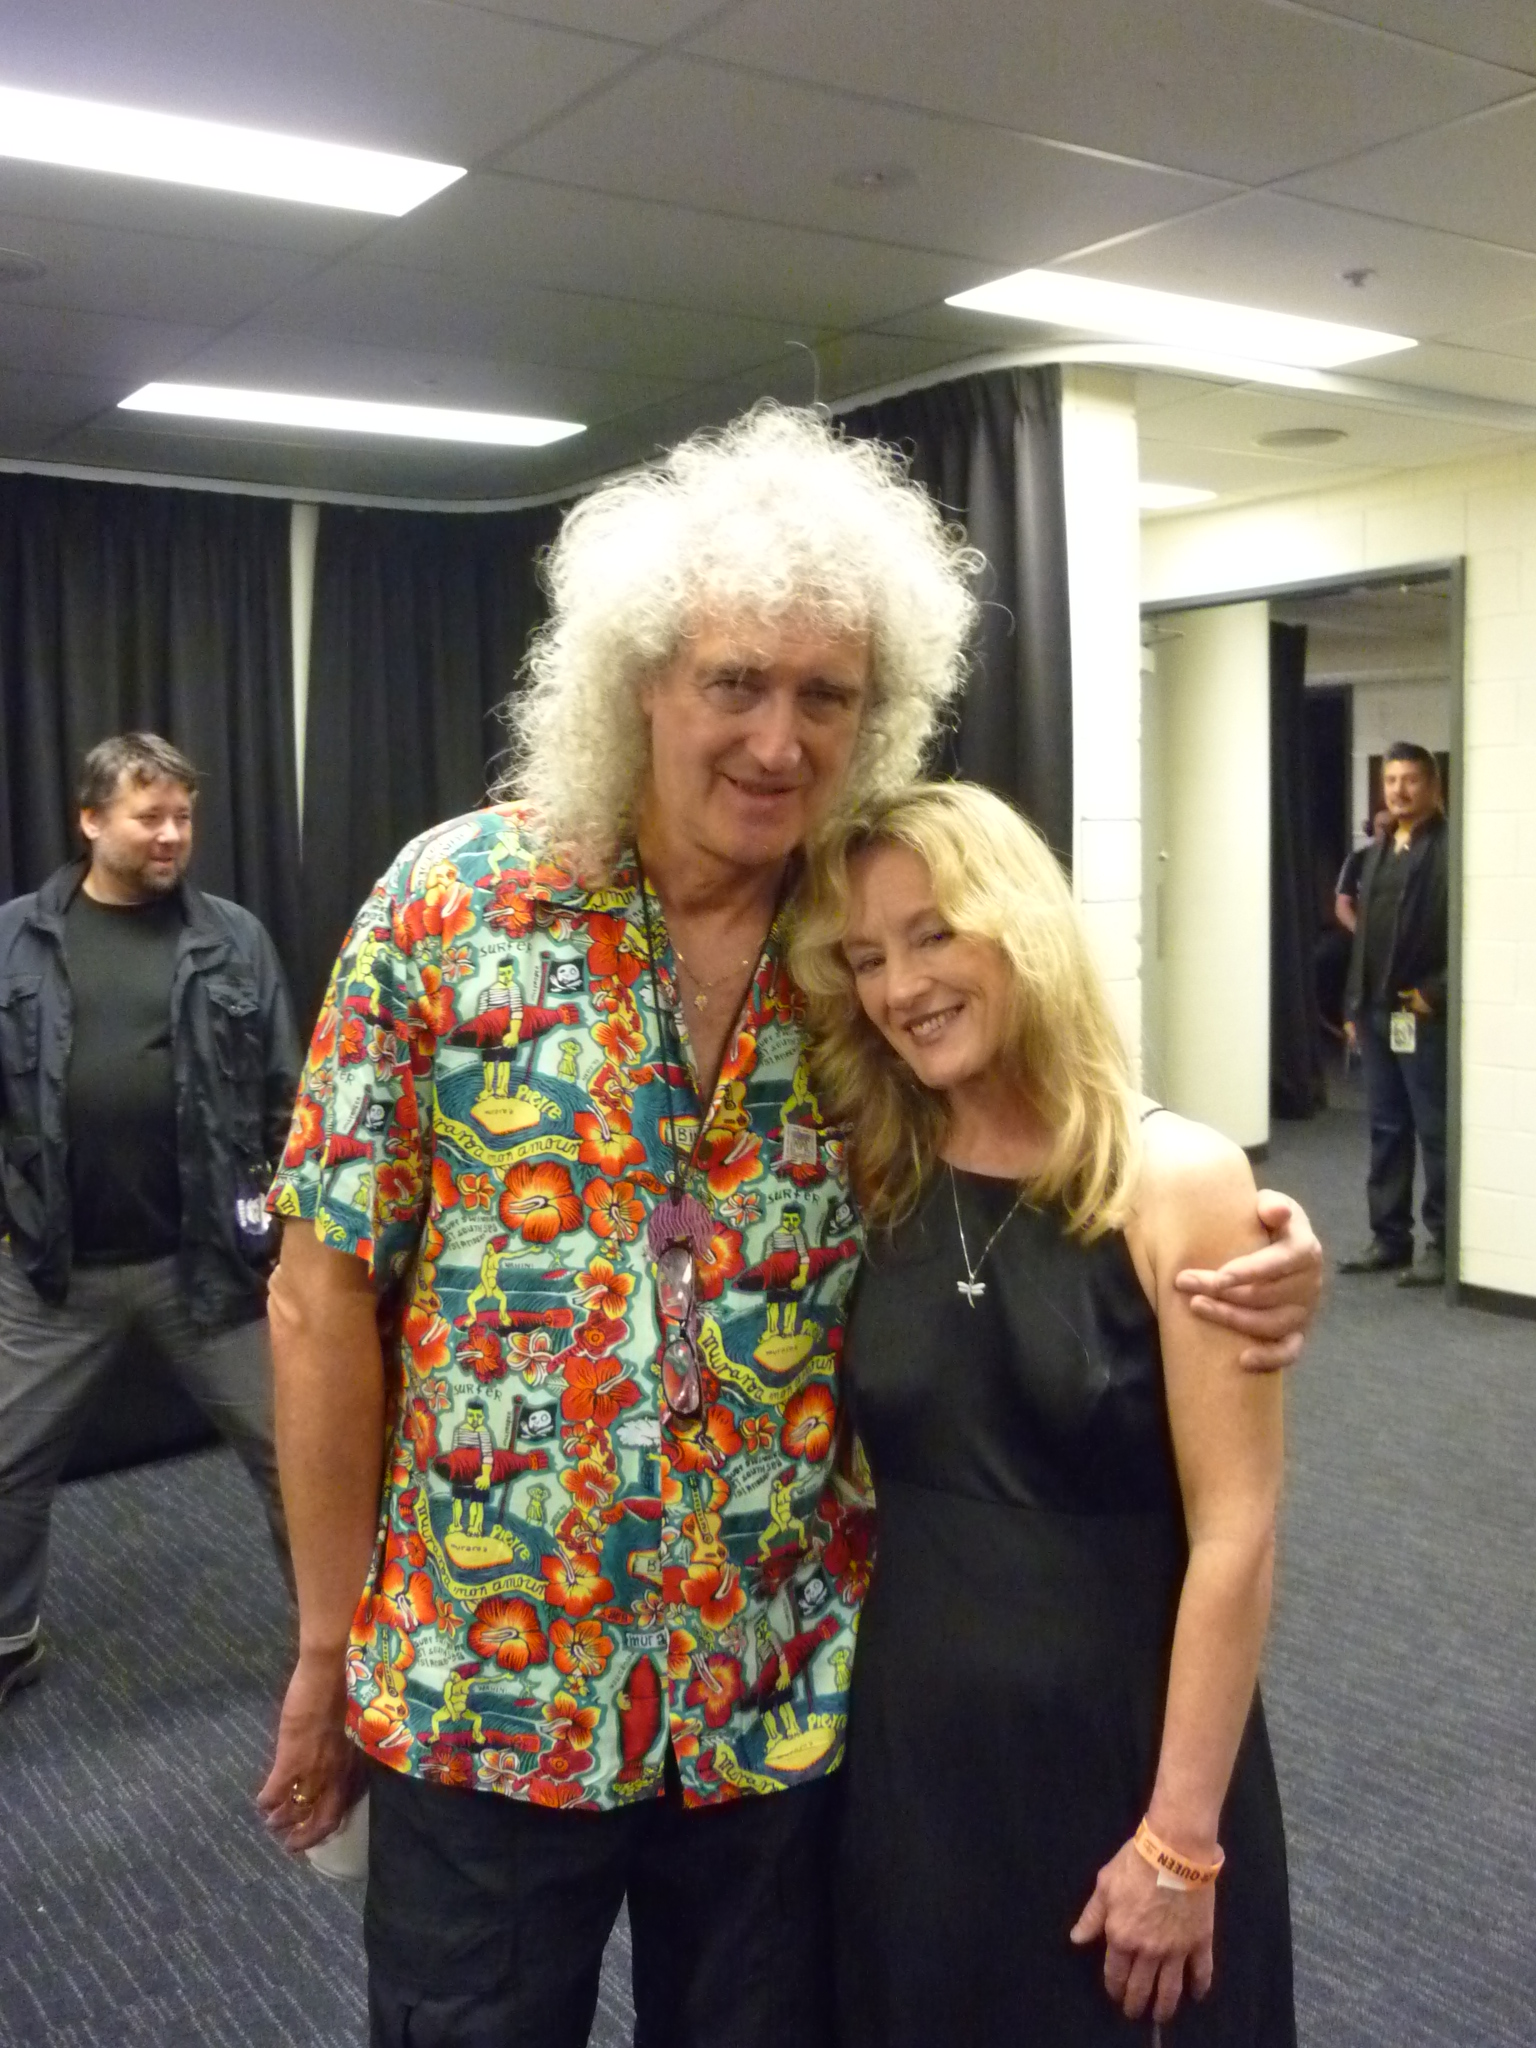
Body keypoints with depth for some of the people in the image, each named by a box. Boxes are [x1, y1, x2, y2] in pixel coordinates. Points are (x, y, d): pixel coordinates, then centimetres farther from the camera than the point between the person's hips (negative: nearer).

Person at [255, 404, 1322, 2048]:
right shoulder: (454, 901, -10)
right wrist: (332, 1645, -3)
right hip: (479, 1694, -1)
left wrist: (1247, 1262, -14)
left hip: (788, 1702, 2)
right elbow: (327, 1294, -6)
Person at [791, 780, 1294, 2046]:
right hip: (909, 1753, 4)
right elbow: (854, 1482, 5)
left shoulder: (1177, 1183, -13)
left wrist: (1182, 1837, -14)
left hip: (1124, 1750, -4)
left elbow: (1234, 1535, -14)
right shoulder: (876, 1191, 0)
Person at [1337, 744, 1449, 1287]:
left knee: (1435, 1132, 0)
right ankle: (1389, 1237, 20)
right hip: (1376, 1013, 7)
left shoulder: (1450, 847, -9)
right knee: (1386, 1129, 12)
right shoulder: (1377, 852, 15)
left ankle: (1442, 1246, 8)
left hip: (1424, 1014, -7)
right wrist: (1354, 1005, 14)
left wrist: (1436, 993, -16)